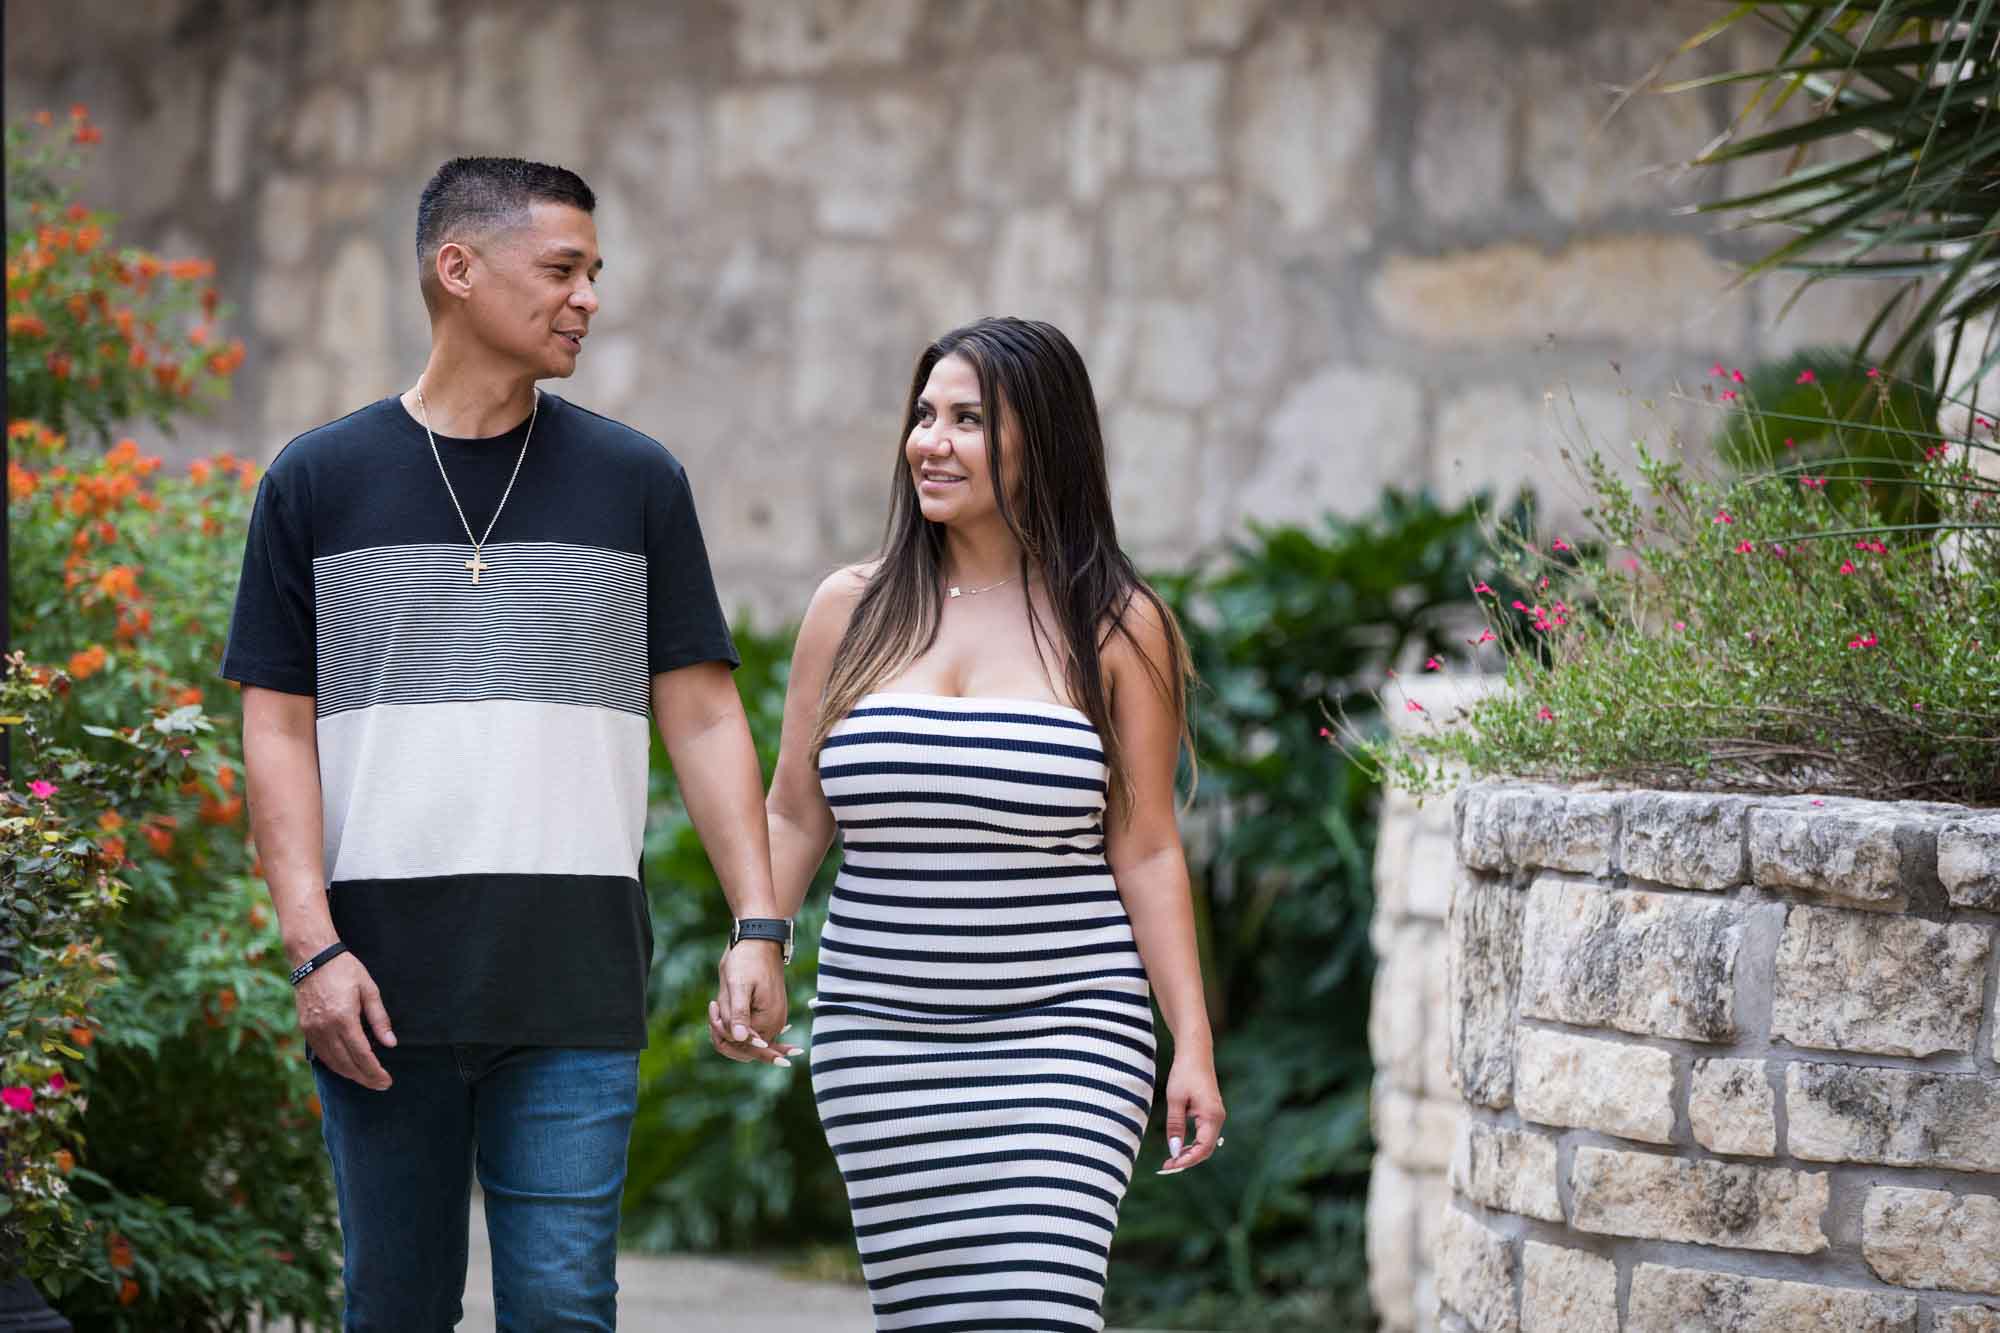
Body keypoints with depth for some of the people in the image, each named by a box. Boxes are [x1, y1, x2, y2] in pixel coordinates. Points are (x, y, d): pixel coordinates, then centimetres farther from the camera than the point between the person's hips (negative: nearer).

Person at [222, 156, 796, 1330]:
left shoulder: (636, 483, 9)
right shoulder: (319, 483, 6)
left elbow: (703, 717, 8)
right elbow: (280, 727, 3)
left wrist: (757, 925, -2)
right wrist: (315, 948, -7)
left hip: (576, 981, 0)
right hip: (383, 976, 0)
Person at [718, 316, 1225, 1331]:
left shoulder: (1113, 627, 2)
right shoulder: (852, 610, 8)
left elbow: (1146, 849, 2)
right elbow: (793, 819, 12)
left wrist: (1194, 1043, -4)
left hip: (1061, 1037, -3)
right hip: (880, 1040, 3)